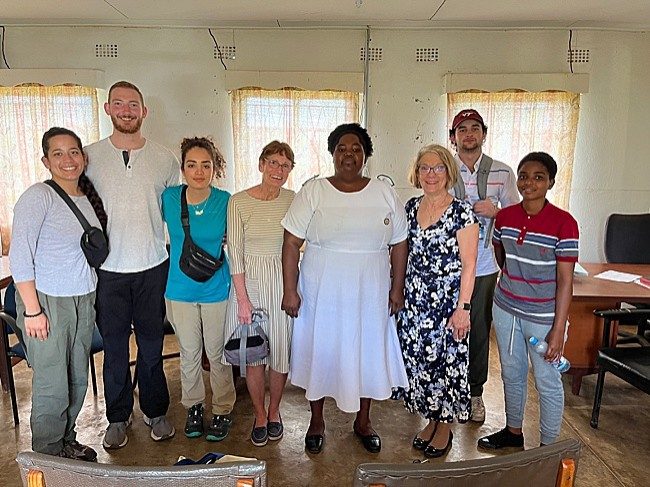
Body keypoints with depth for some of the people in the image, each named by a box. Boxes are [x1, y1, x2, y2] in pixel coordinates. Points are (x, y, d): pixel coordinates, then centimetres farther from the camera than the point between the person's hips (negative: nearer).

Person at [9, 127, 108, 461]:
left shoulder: (88, 198, 7)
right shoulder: (38, 196, -13)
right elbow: (19, 257, -16)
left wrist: (90, 295, 9)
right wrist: (32, 310, -17)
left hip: (84, 301, 7)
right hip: (47, 301, -6)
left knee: (78, 379, 17)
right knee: (52, 386, 2)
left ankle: (67, 442, 37)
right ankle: (48, 456, 24)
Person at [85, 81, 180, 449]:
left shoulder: (165, 159, 1)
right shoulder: (89, 156, 1)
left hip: (153, 267, 0)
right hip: (108, 269, 0)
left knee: (152, 344, 11)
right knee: (115, 346, 12)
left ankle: (156, 411, 30)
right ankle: (118, 417, 31)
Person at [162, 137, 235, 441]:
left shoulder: (225, 201, -11)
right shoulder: (169, 198, -8)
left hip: (216, 290, -1)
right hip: (180, 290, 2)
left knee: (217, 354, 12)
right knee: (189, 354, 16)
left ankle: (223, 410, 31)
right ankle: (193, 406, 38)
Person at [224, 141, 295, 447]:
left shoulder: (293, 200, -1)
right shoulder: (239, 202, -8)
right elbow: (235, 254, -8)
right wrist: (243, 299, -10)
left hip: (283, 281, 2)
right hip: (249, 281, -1)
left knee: (282, 350, 10)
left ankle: (274, 411, 34)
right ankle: (259, 415, 30)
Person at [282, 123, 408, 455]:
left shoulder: (384, 194, 1)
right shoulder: (312, 193, -5)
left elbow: (399, 244, 5)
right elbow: (291, 244, -6)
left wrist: (397, 288, 3)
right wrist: (290, 291, -10)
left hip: (369, 294, 2)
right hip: (321, 293, -1)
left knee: (368, 353, 13)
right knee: (319, 352, 11)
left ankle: (363, 421, 37)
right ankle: (316, 421, 35)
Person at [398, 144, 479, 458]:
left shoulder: (462, 212, -11)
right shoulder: (411, 207, 6)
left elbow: (468, 265, -11)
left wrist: (463, 308, -15)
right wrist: (400, 291, 11)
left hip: (447, 299, -5)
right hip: (415, 298, 6)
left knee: (446, 360, 6)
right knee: (417, 358, 12)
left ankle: (445, 427, 27)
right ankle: (430, 420, 33)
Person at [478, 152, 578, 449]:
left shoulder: (563, 223, -15)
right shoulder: (505, 217, -2)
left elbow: (565, 281, -14)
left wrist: (558, 330, -15)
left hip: (543, 317, -4)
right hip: (506, 310, 5)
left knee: (547, 382, 11)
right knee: (512, 374, 20)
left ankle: (548, 447, 32)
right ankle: (513, 431, 41)